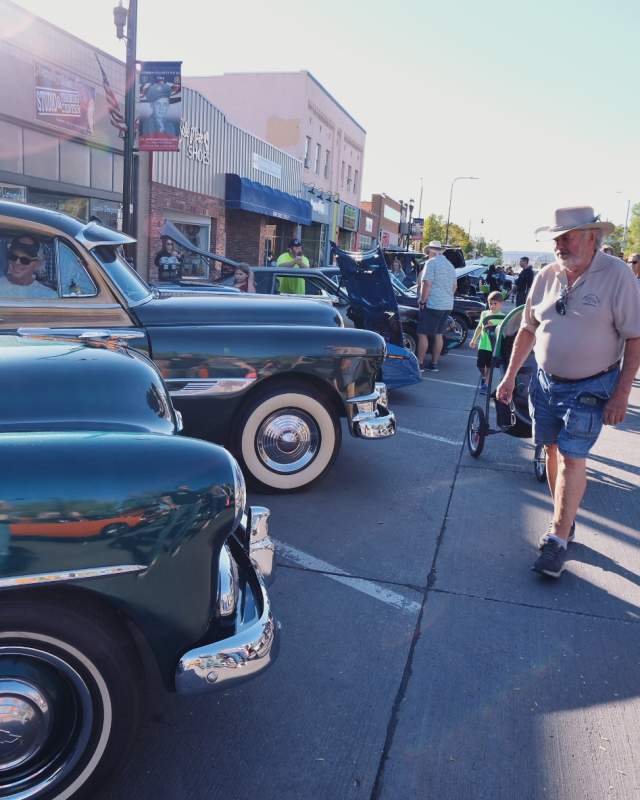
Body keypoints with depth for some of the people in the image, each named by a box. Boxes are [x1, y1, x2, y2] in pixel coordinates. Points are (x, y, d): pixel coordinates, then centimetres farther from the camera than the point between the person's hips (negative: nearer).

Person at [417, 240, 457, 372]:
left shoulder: (431, 263, -9)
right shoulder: (450, 265, 17)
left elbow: (427, 284, -17)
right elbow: (454, 286, 23)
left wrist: (422, 301, -12)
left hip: (432, 304, -8)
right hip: (447, 305, 8)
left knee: (422, 334, -3)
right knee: (438, 334, 12)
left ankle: (419, 363, -4)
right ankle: (434, 364, 14)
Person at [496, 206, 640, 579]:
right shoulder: (546, 277, 3)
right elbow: (528, 329, 12)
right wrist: (510, 376, 11)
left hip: (590, 388, -5)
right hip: (546, 381, 5)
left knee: (572, 458, -6)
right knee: (554, 453, 12)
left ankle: (558, 539, 2)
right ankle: (565, 521, 28)